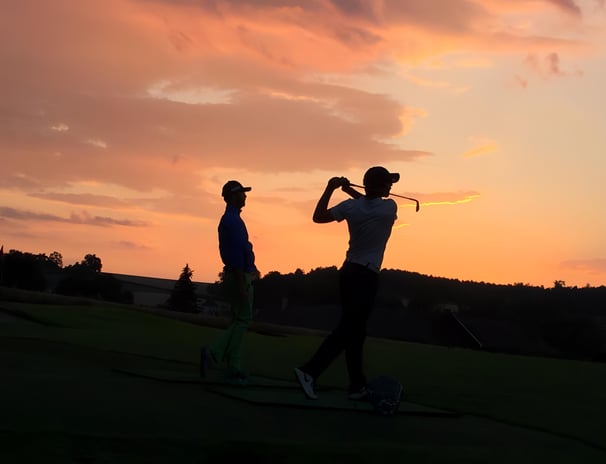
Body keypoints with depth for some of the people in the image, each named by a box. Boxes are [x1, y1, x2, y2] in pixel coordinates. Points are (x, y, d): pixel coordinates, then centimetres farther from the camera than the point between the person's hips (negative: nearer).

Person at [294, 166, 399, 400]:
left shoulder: (351, 206, 0)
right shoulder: (389, 207, -8)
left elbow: (318, 217, 7)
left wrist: (329, 189, 11)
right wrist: (350, 190, 11)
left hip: (348, 272, 6)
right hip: (367, 276, -6)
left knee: (355, 331, 10)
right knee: (347, 330, -6)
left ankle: (358, 384, 10)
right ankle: (310, 371, -11)